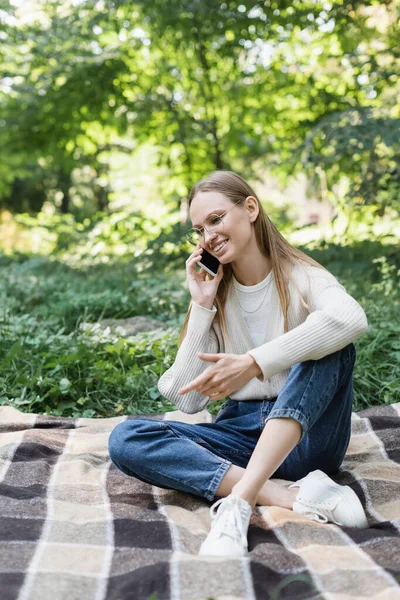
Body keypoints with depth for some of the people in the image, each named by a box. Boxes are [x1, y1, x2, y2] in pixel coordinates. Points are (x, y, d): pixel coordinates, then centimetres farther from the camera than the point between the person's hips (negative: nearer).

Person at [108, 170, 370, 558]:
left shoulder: (302, 277, -3)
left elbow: (352, 319, -30)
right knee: (126, 440, -19)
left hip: (306, 435, -3)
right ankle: (294, 497, -31)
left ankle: (238, 502, -40)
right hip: (241, 434, 3)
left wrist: (253, 364, -34)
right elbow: (188, 400, -1)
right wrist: (202, 306, -5)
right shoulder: (218, 295, 9)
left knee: (331, 343, -28)